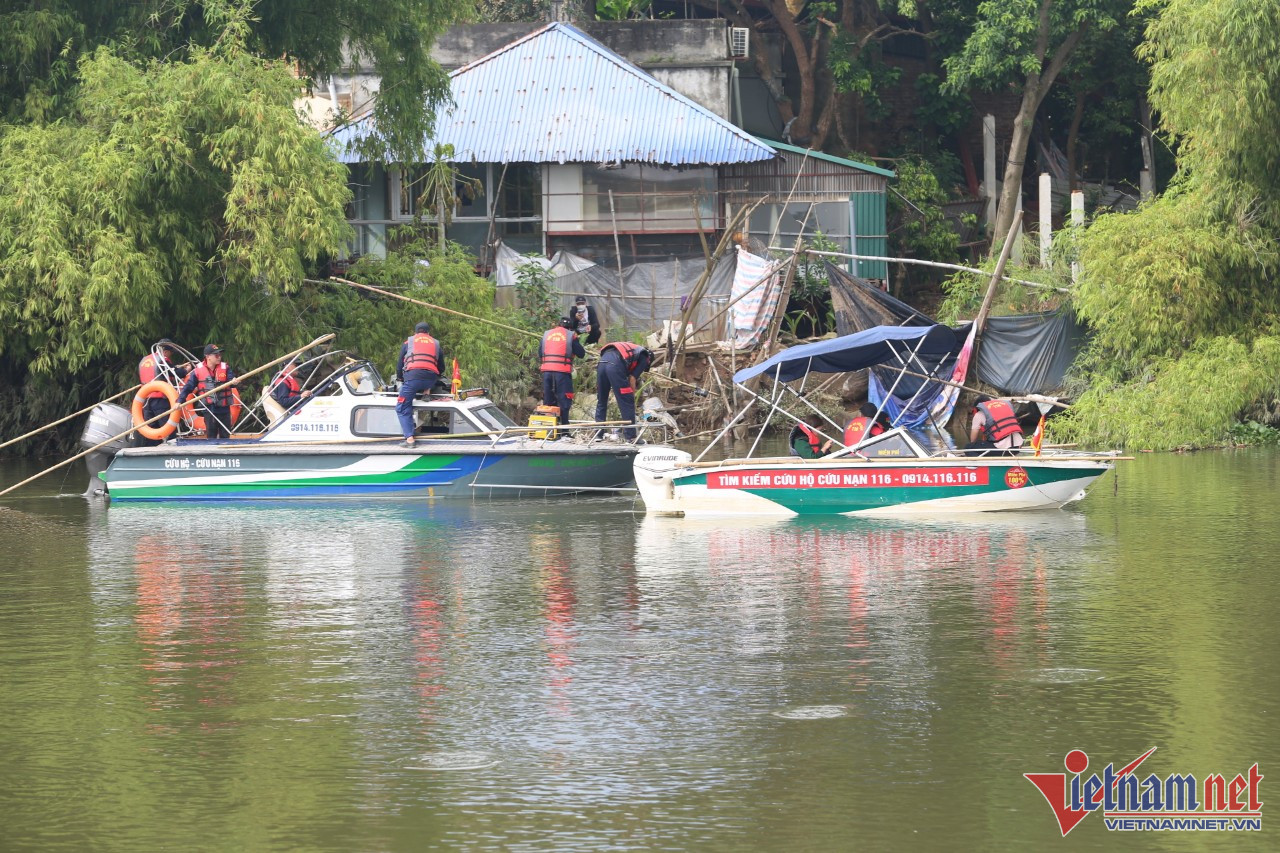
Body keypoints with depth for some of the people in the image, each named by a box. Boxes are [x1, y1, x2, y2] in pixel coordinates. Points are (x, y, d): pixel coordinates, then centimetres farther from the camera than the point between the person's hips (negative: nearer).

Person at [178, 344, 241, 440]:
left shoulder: (225, 368, 1)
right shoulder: (198, 370, -2)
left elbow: (231, 380, -11)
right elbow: (188, 387, -1)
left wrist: (234, 382, -36)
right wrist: (180, 400, -8)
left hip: (223, 407, 1)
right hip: (208, 409, -1)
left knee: (225, 435, 5)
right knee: (211, 435, 3)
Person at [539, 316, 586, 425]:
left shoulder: (546, 334, 14)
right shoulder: (570, 335, 2)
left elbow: (539, 353, 16)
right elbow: (581, 354, 4)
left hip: (546, 371, 4)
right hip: (562, 371, -4)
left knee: (548, 400, 12)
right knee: (564, 400, 0)